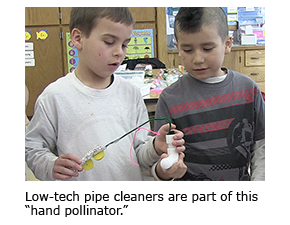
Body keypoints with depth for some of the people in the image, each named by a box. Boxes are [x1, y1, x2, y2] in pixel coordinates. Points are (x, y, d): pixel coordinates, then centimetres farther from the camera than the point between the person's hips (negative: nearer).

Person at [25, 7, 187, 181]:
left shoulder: (131, 93, -2)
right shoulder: (55, 96, -12)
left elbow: (139, 155, 2)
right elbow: (32, 148, -6)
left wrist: (155, 148, -17)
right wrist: (52, 166, -23)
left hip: (132, 182, 3)